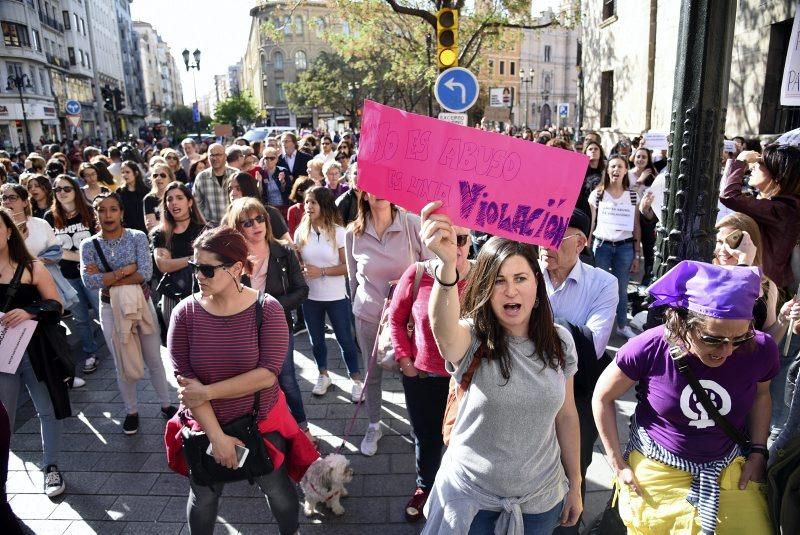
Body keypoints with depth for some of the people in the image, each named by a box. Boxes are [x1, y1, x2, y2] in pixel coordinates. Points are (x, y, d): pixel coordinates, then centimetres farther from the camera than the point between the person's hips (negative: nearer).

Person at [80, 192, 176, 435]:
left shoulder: (138, 237, -9)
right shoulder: (88, 245, -4)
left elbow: (146, 273, -21)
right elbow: (88, 281, -17)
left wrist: (106, 278, -18)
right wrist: (124, 271, -21)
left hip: (142, 304, -1)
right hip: (111, 309, 1)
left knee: (154, 360, 12)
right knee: (125, 366, 12)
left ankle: (166, 405, 31)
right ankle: (131, 411, 32)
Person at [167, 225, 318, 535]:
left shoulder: (267, 309, -18)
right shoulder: (185, 313, -14)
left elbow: (268, 374, -23)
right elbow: (185, 381, -15)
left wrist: (206, 392, -23)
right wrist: (216, 435, -18)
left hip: (262, 421, -1)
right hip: (205, 425, 1)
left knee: (278, 489, 18)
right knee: (204, 497, 21)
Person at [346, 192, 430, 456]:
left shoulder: (413, 224, -12)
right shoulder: (353, 233, -3)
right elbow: (353, 278, 7)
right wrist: (358, 309, 11)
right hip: (368, 316, 2)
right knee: (372, 374, 16)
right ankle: (373, 426, 38)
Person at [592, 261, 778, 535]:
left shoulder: (760, 350, -18)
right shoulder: (649, 348, -25)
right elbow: (602, 397, -10)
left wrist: (758, 451, 2)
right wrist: (618, 465, -6)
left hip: (730, 468, 2)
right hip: (657, 470, -2)